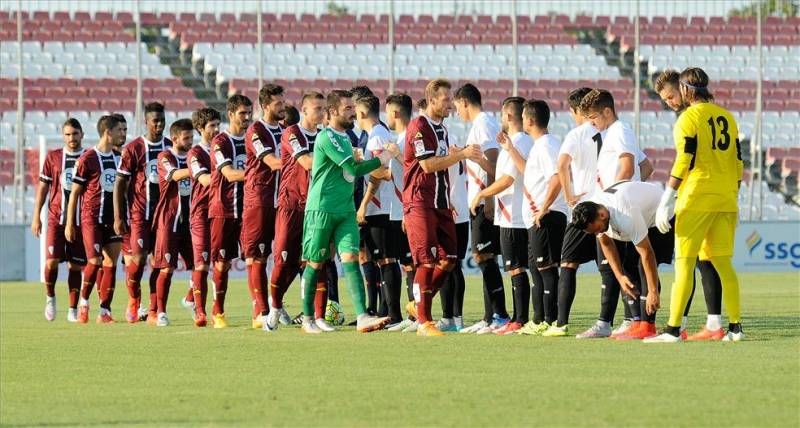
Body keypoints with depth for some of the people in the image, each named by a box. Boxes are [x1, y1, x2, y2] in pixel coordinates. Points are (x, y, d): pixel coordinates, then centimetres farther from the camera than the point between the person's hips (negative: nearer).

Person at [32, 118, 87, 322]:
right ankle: (50, 297, 11)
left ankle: (73, 309, 9)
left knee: (76, 265, 1)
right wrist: (36, 217, 5)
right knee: (52, 260, -13)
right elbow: (43, 188, 9)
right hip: (56, 218, 0)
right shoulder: (53, 158, 5)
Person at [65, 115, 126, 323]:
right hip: (91, 217, -5)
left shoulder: (120, 157, 11)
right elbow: (75, 192, -4)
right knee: (95, 261, -13)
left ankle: (104, 312, 3)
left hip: (113, 218, 5)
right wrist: (69, 224, -6)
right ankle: (83, 302, 8)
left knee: (111, 263, 0)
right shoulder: (87, 159, -6)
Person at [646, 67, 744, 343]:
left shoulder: (689, 117, -6)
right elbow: (738, 162, 14)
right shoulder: (726, 117, 13)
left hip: (696, 198, -6)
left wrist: (666, 201, -12)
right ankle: (735, 327, 7)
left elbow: (684, 162, -13)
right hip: (725, 200, 6)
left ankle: (673, 329, -8)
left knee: (684, 263, -5)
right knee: (723, 263, 10)